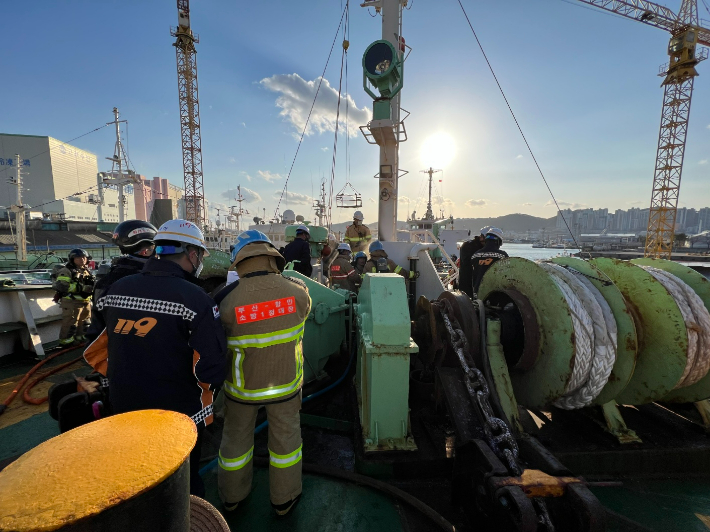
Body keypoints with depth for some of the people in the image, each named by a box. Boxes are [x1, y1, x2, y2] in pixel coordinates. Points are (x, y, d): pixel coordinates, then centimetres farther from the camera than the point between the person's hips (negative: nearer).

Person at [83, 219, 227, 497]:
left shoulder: (115, 290, -5)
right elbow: (210, 367, -23)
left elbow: (95, 351, 8)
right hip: (180, 417, -5)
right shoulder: (195, 298, -24)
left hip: (125, 411, 6)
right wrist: (208, 392, -2)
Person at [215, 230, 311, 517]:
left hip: (242, 385, 1)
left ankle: (232, 496, 51)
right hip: (285, 382, 0)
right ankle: (284, 498, 43)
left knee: (236, 437, 26)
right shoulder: (297, 290, -21)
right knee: (285, 436, 22)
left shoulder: (226, 300, -23)